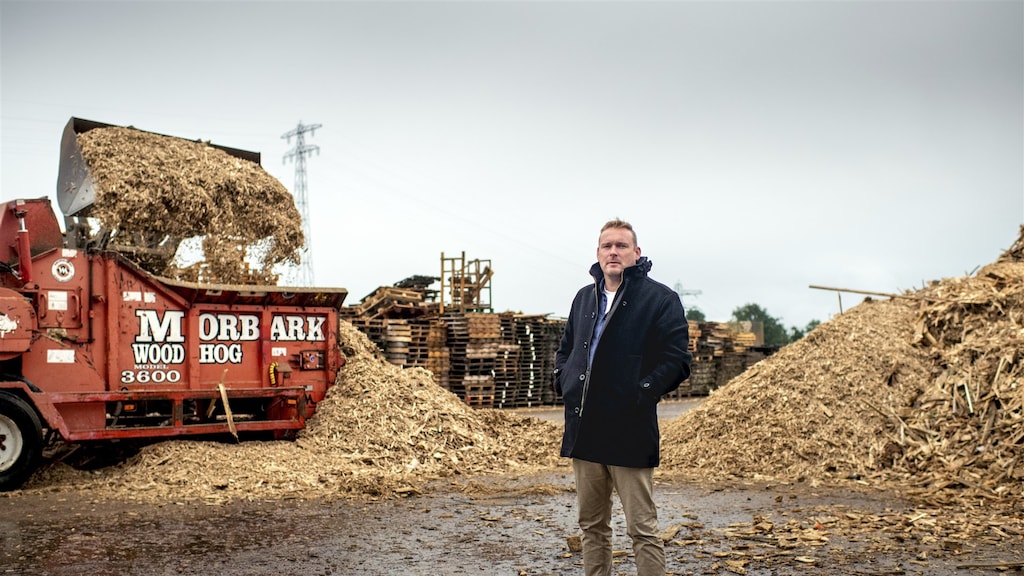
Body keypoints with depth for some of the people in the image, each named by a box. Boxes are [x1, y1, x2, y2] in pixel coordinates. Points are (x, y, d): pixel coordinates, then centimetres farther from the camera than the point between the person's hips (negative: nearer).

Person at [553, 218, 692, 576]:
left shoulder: (660, 299, -5)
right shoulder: (584, 297, 14)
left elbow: (677, 360, -10)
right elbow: (565, 349, 25)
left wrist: (642, 395, -17)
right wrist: (563, 383, 8)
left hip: (630, 431, -6)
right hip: (584, 429, 7)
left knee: (642, 529, -2)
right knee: (592, 524, 16)